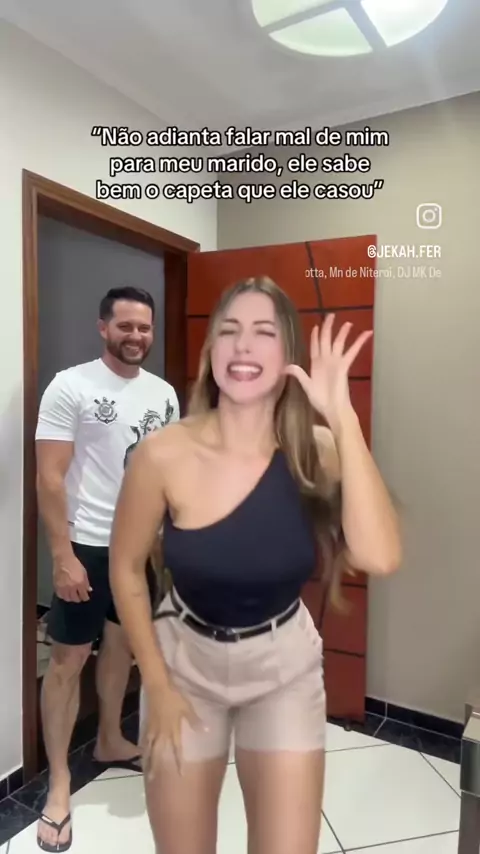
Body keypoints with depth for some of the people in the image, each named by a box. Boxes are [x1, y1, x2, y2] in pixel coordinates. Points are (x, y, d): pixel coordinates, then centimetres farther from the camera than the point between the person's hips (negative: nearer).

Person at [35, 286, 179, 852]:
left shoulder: (163, 394, 4)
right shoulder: (70, 386, -12)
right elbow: (50, 477, -15)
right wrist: (63, 555, -18)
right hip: (88, 546, -5)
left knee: (122, 644, 20)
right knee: (68, 659, 5)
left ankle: (109, 743, 42)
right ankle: (59, 783, 23)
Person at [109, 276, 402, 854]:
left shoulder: (316, 451, -18)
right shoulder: (163, 455, -22)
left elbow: (379, 558, -35)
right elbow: (126, 569, -8)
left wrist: (343, 418, -35)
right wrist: (157, 686, -4)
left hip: (285, 665, 1)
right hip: (185, 659, 0)